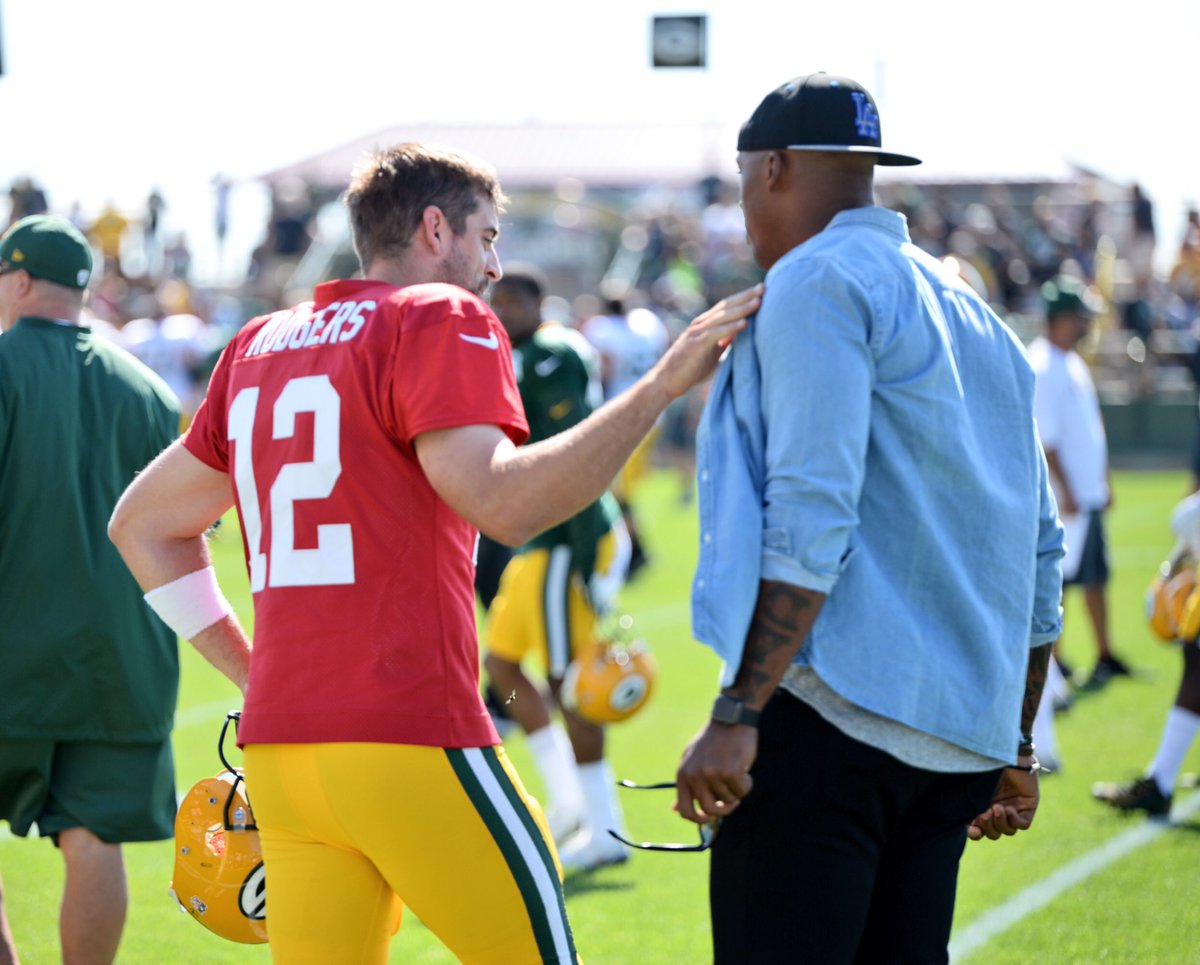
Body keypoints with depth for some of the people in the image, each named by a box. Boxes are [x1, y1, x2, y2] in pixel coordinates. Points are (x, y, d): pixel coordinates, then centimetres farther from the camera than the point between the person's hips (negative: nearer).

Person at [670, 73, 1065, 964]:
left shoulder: (818, 282, -4)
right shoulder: (972, 313, 22)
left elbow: (810, 520, -16)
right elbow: (1040, 551, 23)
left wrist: (738, 715, -19)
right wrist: (1016, 745, 29)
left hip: (833, 719, -9)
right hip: (955, 735, 9)